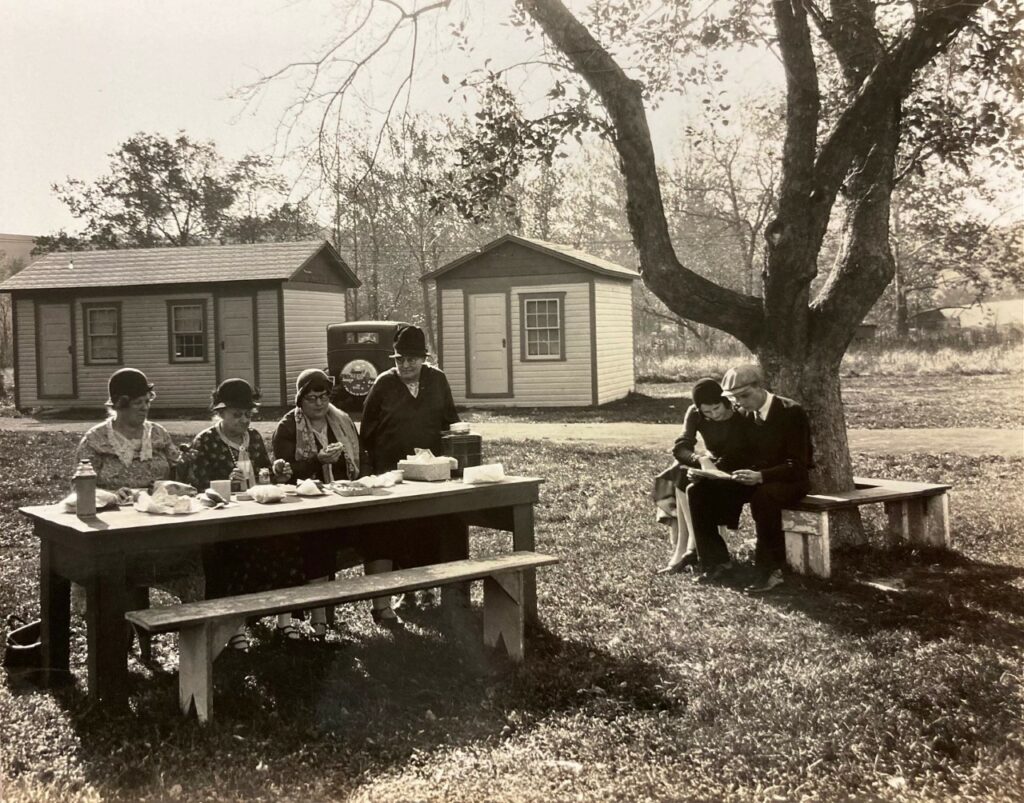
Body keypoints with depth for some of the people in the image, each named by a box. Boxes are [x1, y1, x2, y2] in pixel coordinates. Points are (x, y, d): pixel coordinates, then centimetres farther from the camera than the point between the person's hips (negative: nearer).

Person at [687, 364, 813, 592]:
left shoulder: (791, 412, -14)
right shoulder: (744, 415, 5)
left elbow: (797, 465, -20)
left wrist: (761, 476, -36)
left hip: (791, 480, -6)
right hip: (753, 478, 6)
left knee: (763, 496, -41)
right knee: (698, 491, -13)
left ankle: (771, 570, -27)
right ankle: (718, 561, -4)